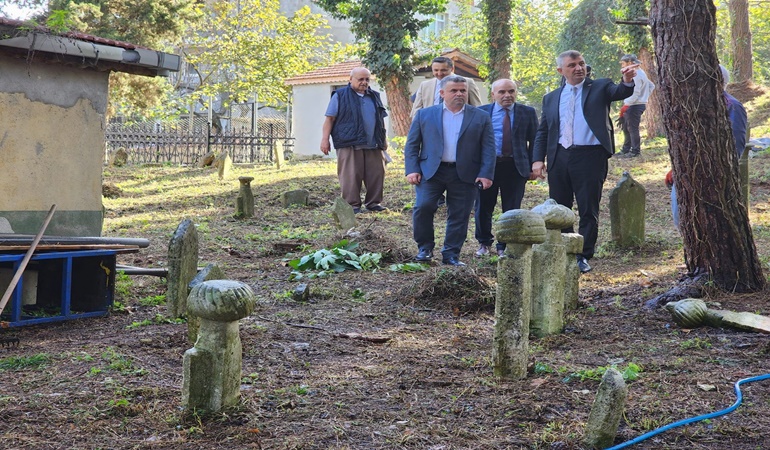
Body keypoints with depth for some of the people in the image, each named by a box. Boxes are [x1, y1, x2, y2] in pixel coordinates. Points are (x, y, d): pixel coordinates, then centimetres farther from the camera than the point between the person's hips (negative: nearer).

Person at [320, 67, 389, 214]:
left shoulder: (374, 96, 18)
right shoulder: (340, 96, 2)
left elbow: (381, 119, 25)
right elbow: (329, 119, -1)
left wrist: (384, 139, 21)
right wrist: (325, 139, -8)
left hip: (373, 145, 5)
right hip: (349, 145, -5)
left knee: (376, 174, 3)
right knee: (351, 176, -6)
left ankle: (374, 202, 15)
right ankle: (352, 204, 2)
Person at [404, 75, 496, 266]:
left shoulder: (481, 117, 9)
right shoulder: (424, 114, 9)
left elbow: (488, 149, 5)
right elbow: (411, 145, 8)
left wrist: (486, 174, -6)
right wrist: (411, 170, -4)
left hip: (465, 175, 1)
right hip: (431, 171, 0)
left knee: (459, 216, 2)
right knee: (423, 207, -14)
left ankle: (451, 254, 14)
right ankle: (425, 248, 5)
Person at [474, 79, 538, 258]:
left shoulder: (528, 113, 5)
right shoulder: (481, 112, 4)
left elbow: (534, 141, 6)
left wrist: (532, 166, -1)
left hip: (515, 167, 0)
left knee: (512, 209, 4)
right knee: (483, 208, 7)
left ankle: (505, 246, 18)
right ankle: (484, 242, 28)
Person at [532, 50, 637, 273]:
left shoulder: (600, 87, 6)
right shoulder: (551, 98, 14)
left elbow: (620, 92, -13)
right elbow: (542, 132, 14)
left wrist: (628, 81, -35)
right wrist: (538, 159, 2)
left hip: (590, 156, -3)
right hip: (559, 158, 4)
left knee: (588, 211, 0)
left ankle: (583, 257, 8)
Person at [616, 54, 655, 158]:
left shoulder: (636, 75, -16)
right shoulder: (640, 73, 16)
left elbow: (635, 93, -21)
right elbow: (651, 86, 23)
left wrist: (626, 106, -21)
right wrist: (645, 98, 20)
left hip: (635, 106, -11)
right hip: (631, 105, 11)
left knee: (632, 128, -5)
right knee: (626, 127, 15)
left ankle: (635, 151, 1)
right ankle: (626, 150, 22)